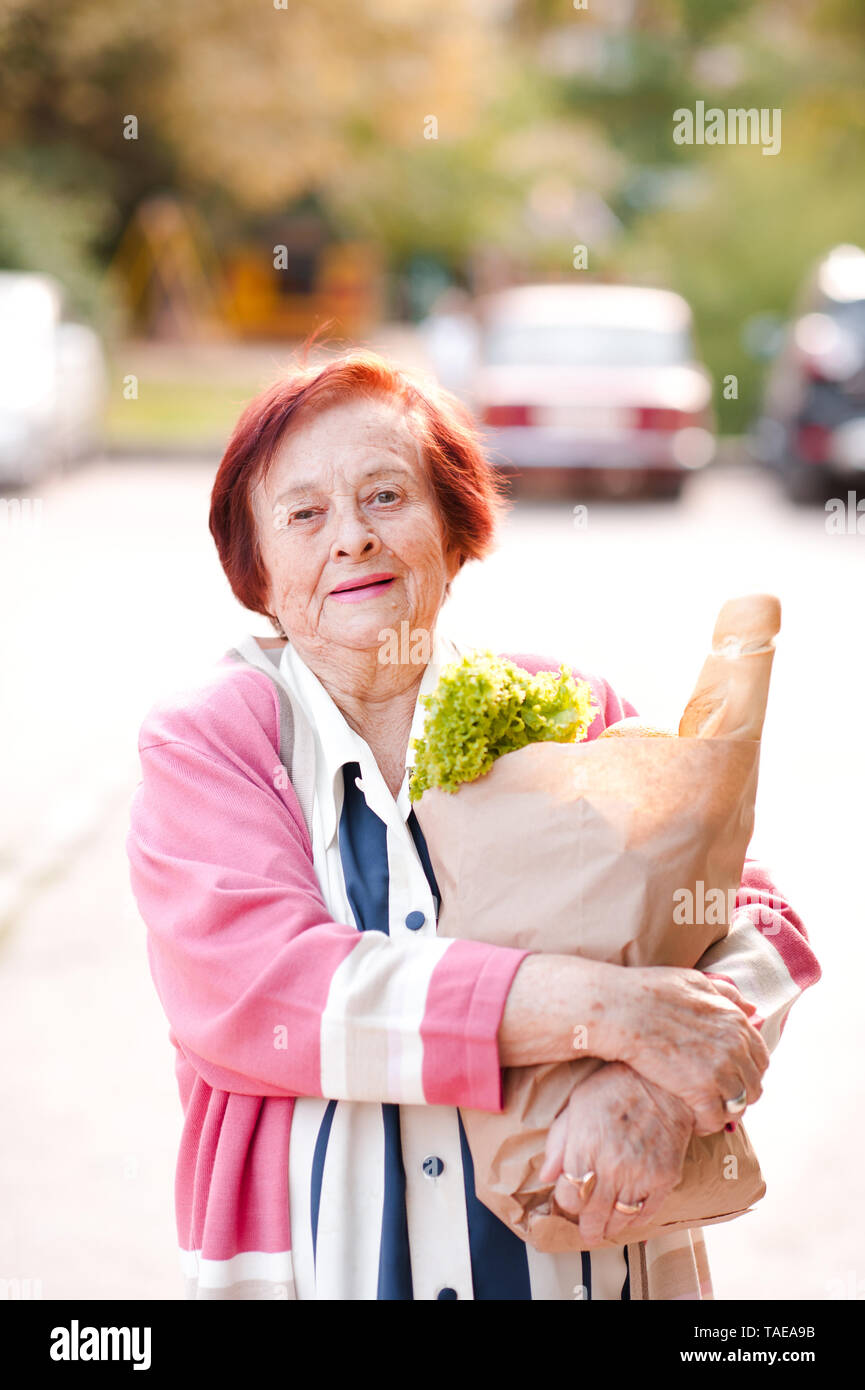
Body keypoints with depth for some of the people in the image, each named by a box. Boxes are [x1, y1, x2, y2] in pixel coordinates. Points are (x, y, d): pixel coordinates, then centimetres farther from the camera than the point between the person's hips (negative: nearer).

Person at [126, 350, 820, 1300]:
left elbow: (754, 927, -6)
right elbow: (256, 990, -20)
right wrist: (602, 1006, -26)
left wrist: (653, 1089, -27)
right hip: (313, 1264, -1)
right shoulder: (200, 742, -4)